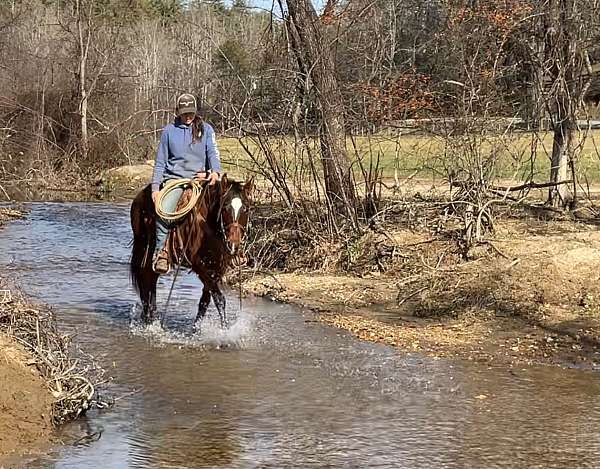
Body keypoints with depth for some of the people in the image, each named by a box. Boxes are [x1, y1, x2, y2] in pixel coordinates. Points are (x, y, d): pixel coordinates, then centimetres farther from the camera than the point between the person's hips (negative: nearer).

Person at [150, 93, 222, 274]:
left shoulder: (206, 129, 12)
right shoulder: (169, 130, 11)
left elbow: (213, 153, 1)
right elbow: (160, 162, 12)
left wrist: (215, 171, -21)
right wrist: (155, 187, 2)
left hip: (199, 177, 1)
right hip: (174, 178, -1)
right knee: (163, 210, -27)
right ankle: (161, 251, -20)